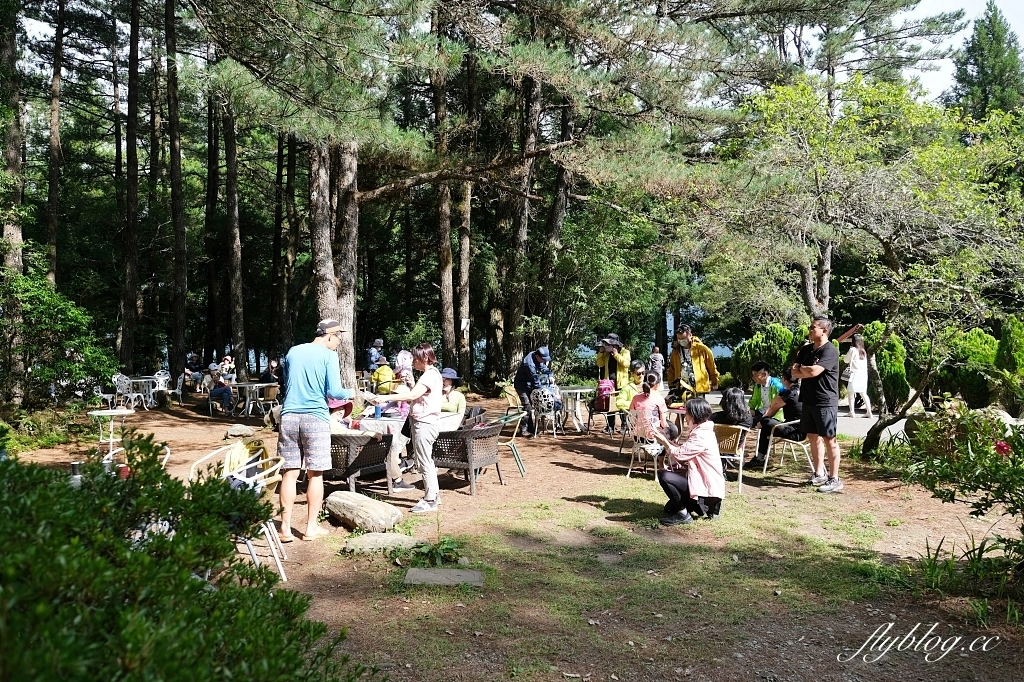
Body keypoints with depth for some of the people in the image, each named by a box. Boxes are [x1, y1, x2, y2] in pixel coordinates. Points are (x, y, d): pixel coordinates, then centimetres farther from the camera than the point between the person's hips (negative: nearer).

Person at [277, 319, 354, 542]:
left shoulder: (293, 352, 13)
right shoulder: (328, 355, -3)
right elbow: (334, 392, -8)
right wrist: (350, 394, 11)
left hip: (289, 416, 4)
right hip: (315, 417, -4)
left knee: (289, 473, 5)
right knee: (315, 475, 5)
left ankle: (286, 527, 6)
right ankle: (311, 527, 10)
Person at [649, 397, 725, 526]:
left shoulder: (701, 436, -24)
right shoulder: (700, 431, 10)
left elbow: (679, 454, -24)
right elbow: (682, 448, 10)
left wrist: (664, 441, -12)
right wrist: (664, 438, 4)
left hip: (707, 487, -11)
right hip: (703, 480, 11)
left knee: (664, 476, -23)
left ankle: (683, 514, -9)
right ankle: (706, 506, 20)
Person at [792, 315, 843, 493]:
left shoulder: (829, 350, -14)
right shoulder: (805, 349, 12)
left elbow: (813, 371, -24)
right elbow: (795, 373, 6)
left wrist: (802, 368, -3)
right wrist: (809, 371, -12)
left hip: (825, 402, -8)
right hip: (809, 401, 8)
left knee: (829, 439, -3)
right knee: (813, 437, 13)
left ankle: (834, 479, 3)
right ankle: (819, 473, 25)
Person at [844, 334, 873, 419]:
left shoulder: (852, 350, -5)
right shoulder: (863, 351, 12)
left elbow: (846, 360, 6)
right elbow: (865, 364, 17)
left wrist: (848, 352, 15)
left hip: (855, 373, -6)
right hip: (863, 374, 6)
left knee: (850, 393, -1)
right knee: (863, 393, 11)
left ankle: (852, 412, -8)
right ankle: (869, 412, 6)